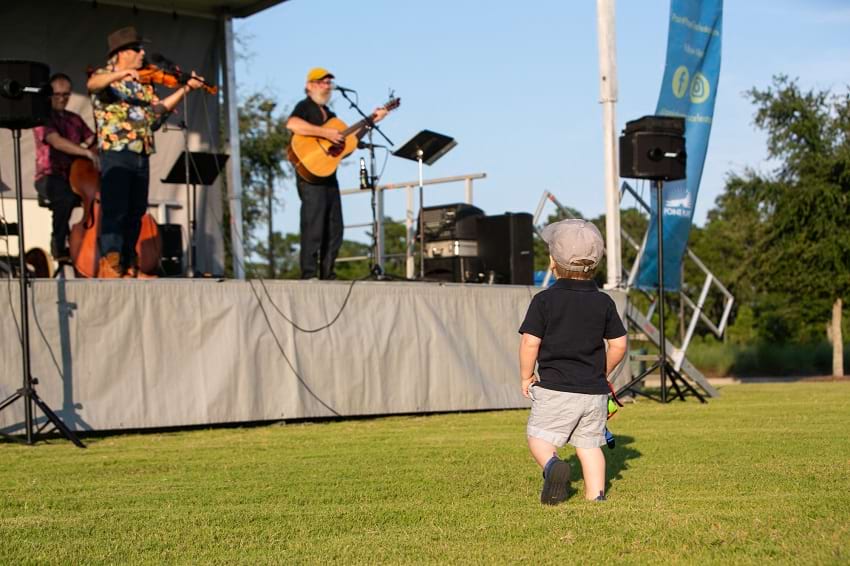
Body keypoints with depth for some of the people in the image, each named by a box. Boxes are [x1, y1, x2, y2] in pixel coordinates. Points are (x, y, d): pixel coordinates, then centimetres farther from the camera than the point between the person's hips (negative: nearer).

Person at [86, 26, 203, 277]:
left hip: (141, 156, 7)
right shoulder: (106, 76, 1)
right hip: (115, 153, -7)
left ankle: (128, 266, 12)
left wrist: (185, 89, 7)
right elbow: (92, 84, -22)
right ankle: (110, 263, -18)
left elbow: (158, 109, 14)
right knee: (114, 211, -13)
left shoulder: (142, 84, 21)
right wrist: (120, 74, -39)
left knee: (135, 214, 7)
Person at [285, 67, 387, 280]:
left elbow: (348, 138, 23)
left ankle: (327, 274, 12)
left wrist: (371, 121, 17)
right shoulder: (305, 107, -3)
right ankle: (309, 275, -12)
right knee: (313, 226, -13)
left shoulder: (329, 114, 23)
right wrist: (326, 133, -24)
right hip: (312, 174, -9)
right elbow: (292, 124, -24)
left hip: (329, 176, 9)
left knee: (334, 228, 8)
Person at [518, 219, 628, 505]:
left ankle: (552, 465, -23)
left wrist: (526, 376, 3)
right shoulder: (604, 302, 3)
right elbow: (619, 345, 5)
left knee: (539, 437, 5)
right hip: (594, 390, 4)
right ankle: (596, 494, 5)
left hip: (555, 388, -4)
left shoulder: (544, 300, -8)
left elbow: (530, 342, -11)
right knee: (589, 443, 13)